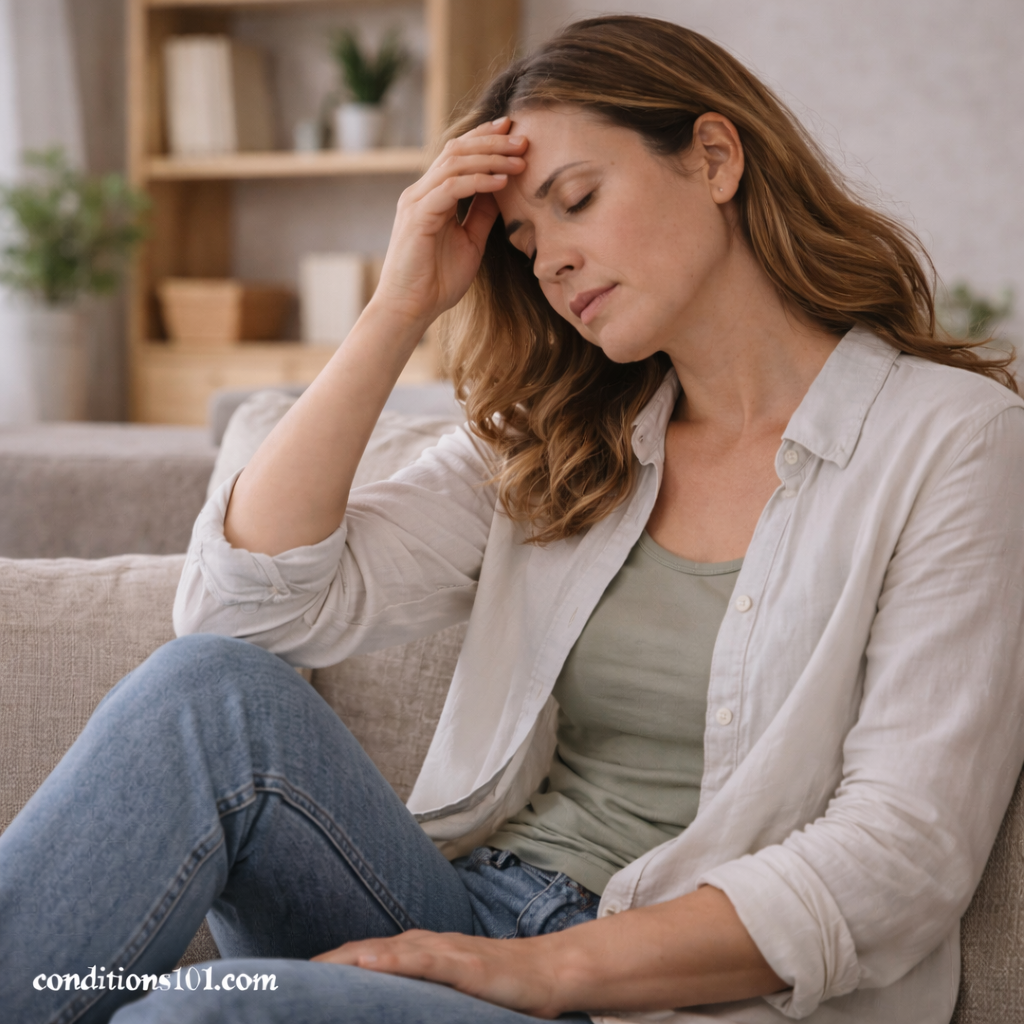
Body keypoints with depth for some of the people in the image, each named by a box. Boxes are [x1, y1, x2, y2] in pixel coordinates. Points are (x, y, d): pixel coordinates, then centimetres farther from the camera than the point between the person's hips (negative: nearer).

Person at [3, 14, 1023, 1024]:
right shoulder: (553, 447, 14)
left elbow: (903, 852, -11)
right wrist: (400, 306, 0)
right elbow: (249, 604, 2)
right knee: (216, 687, -25)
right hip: (467, 932, 5)